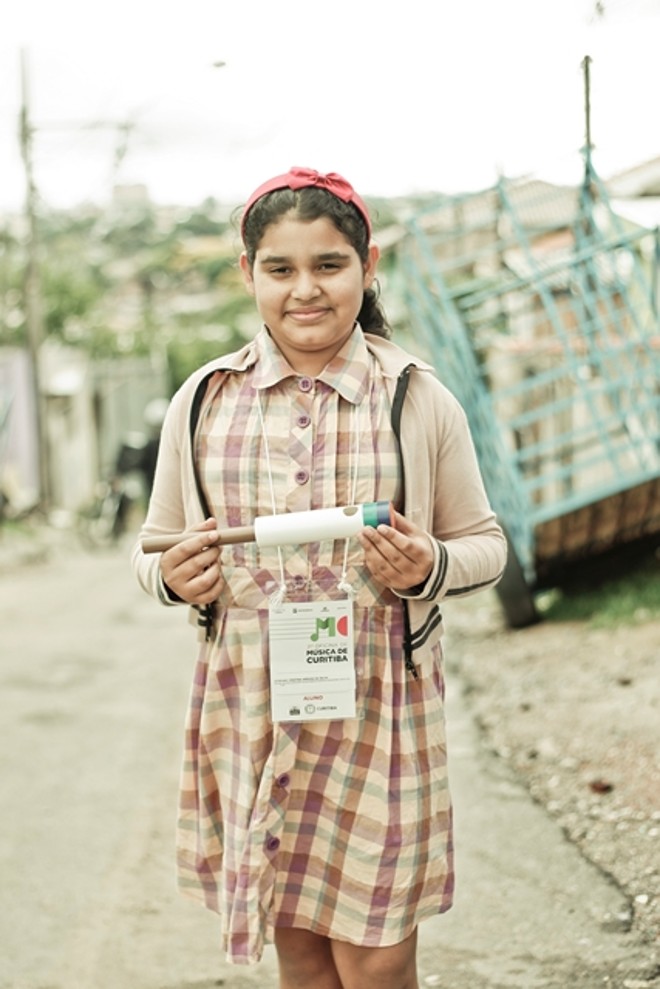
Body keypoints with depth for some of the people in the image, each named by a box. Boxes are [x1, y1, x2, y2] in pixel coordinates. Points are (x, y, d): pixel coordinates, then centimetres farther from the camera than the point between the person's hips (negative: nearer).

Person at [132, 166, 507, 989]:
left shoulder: (418, 400, 0)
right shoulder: (204, 399, 4)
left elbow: (484, 543, 7)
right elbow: (154, 547, 12)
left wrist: (430, 567, -14)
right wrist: (171, 576, -11)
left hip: (377, 709, -2)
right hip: (248, 712, 2)